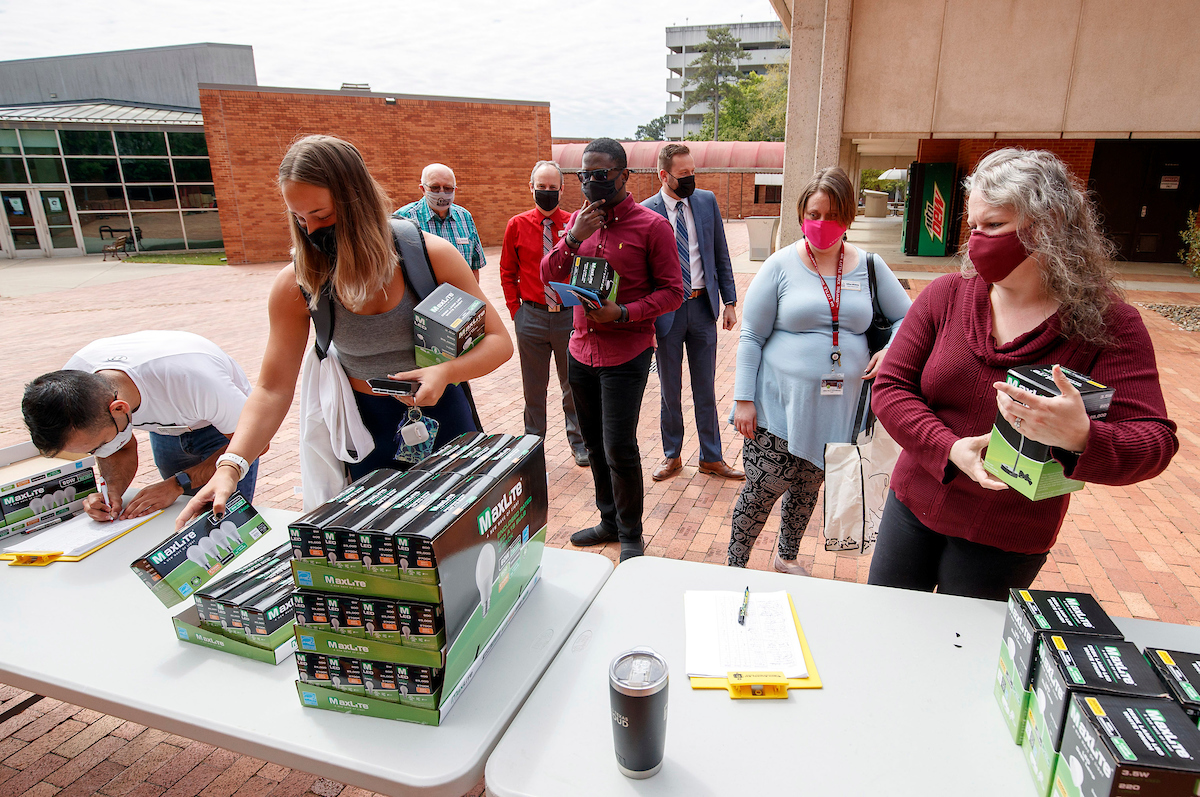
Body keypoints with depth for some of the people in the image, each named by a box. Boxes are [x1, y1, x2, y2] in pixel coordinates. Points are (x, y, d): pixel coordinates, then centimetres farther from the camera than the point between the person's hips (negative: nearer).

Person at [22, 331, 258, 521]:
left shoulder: (190, 377, -44)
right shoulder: (75, 381, -25)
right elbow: (122, 449, -7)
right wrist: (112, 492, -27)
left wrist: (177, 484, -32)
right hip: (167, 428, 5)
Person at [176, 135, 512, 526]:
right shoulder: (296, 284, -11)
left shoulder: (430, 255, -17)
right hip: (366, 425, 1)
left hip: (441, 411, -1)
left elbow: (498, 341, -13)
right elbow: (272, 390, -10)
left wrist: (445, 372, -32)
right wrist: (230, 466, -24)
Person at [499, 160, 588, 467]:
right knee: (534, 387, 11)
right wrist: (516, 310, 2)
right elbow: (507, 273, 8)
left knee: (574, 384, 11)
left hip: (569, 316, 0)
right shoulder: (517, 225, 2)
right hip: (531, 317, 1)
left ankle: (579, 442, 29)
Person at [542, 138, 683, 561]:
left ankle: (631, 535, 15)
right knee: (595, 444, 14)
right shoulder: (580, 220, 9)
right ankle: (609, 520, 32)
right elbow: (549, 276, 4)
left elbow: (672, 292, -8)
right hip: (581, 348, 6)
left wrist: (622, 313, -21)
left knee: (619, 449, -6)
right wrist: (574, 237, -13)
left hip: (627, 353, -6)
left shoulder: (652, 226, -8)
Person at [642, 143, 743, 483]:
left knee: (706, 389, 11)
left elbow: (721, 255, 7)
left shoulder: (707, 201, 2)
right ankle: (671, 455, 28)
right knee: (669, 390, 11)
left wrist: (730, 301, 3)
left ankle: (711, 457, 25)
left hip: (703, 305, 2)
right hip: (666, 310, -2)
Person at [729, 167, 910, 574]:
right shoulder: (780, 266, -5)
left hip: (837, 407, 4)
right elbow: (751, 337, -4)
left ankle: (787, 556, 41)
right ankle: (735, 567, 20)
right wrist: (743, 399, -8)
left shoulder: (869, 267, 4)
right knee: (762, 489, -1)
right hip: (779, 404, -3)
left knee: (808, 487, 18)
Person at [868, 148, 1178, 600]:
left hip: (1007, 541, -2)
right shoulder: (948, 295, -6)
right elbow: (890, 388, -8)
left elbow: (1155, 442, -15)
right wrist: (950, 449, -23)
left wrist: (1080, 438, -37)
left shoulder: (1108, 325, -12)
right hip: (914, 507, 3)